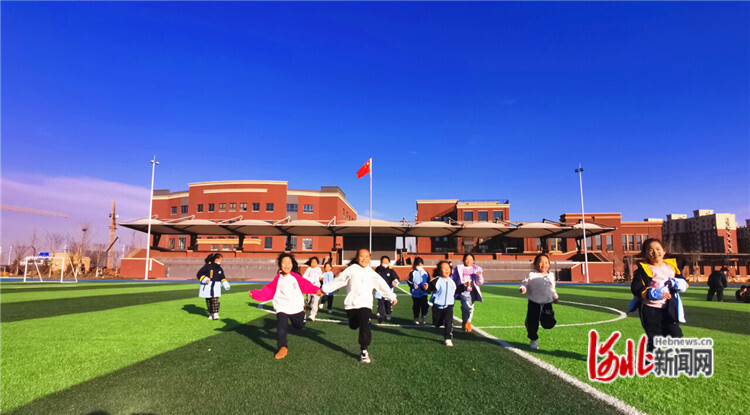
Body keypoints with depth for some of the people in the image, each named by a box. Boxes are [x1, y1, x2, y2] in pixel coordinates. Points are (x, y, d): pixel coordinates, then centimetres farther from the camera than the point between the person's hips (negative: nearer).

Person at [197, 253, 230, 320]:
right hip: (207, 286, -3)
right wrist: (205, 279, -20)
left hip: (216, 287, 3)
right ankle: (211, 314, 19)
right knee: (208, 301, 5)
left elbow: (222, 277, 19)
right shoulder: (208, 266, -10)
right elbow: (199, 274, -8)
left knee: (215, 300, -9)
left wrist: (226, 285, 6)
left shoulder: (220, 269, 8)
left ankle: (215, 314, -6)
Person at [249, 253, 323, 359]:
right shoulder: (277, 280, -8)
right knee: (281, 328, -19)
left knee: (299, 325, 22)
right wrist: (255, 294, -17)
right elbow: (267, 292, -6)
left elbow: (305, 285, -3)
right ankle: (282, 348, 0)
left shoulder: (295, 276, -8)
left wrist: (316, 290, -13)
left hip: (297, 308, 1)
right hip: (282, 309, -1)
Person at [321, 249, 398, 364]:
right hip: (351, 304, 1)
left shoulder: (372, 273, 7)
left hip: (365, 304, 0)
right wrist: (324, 289, 10)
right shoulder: (351, 270, 2)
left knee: (365, 327, -14)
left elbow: (382, 285, 8)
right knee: (353, 326, 11)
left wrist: (392, 297, 2)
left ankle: (363, 351, 3)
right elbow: (338, 280, 6)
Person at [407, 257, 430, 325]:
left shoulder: (425, 273, 7)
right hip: (415, 293, -1)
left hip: (424, 292, 1)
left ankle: (424, 316, 2)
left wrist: (426, 285, -7)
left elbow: (429, 281, 12)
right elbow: (409, 281, -3)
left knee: (424, 304, -14)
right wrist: (413, 286, -17)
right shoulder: (413, 273, 0)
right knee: (416, 306, 7)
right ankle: (416, 318, 21)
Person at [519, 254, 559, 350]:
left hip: (547, 303, 4)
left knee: (549, 324, -5)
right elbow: (524, 284, -5)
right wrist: (522, 289, -26)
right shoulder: (531, 275, -7)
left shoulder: (551, 275, 9)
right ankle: (533, 340, 24)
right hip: (534, 303, -4)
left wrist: (555, 296, 16)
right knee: (532, 324, -2)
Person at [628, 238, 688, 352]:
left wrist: (677, 284, -7)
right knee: (654, 341, 4)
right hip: (650, 310, -4)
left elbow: (683, 282, 17)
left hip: (669, 309, 4)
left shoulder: (671, 265, 10)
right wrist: (653, 294, -27)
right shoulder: (644, 269, -6)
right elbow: (635, 288, -13)